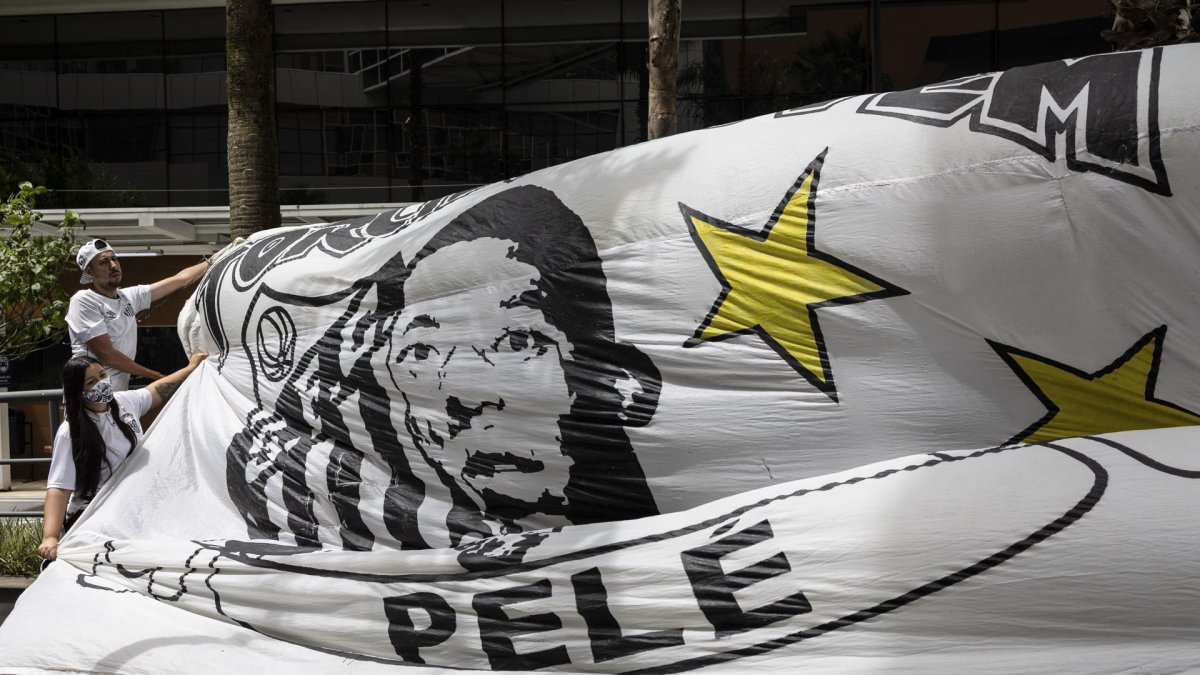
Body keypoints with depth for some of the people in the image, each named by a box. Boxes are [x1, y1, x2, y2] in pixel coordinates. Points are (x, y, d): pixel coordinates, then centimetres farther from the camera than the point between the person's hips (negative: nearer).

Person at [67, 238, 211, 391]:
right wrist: (158, 377, -10)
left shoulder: (129, 296, 10)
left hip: (119, 393, 7)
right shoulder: (83, 301, -10)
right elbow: (106, 355, -15)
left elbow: (180, 279, 15)